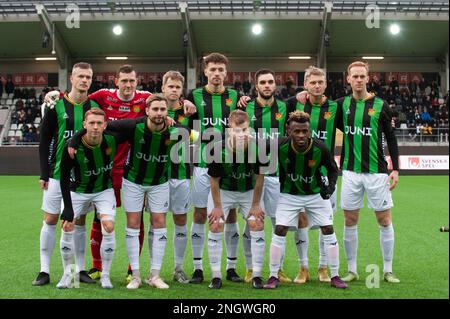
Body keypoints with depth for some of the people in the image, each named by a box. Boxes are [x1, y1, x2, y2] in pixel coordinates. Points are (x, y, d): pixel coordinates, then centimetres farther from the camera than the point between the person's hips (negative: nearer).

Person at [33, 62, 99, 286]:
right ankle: (44, 270, 10)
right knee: (50, 220, 2)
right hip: (58, 173, -1)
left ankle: (80, 269, 16)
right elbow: (45, 140, 0)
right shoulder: (57, 105, -2)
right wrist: (44, 173, -4)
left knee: (79, 222, 8)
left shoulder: (95, 107, 3)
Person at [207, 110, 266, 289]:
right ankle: (216, 276, 5)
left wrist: (255, 204, -6)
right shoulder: (219, 149, -29)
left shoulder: (257, 148, -27)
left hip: (249, 191, 1)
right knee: (215, 226, -7)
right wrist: (217, 206, -8)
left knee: (257, 226, -7)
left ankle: (257, 275, 5)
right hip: (223, 190, -1)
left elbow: (259, 177, -13)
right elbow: (214, 180, -15)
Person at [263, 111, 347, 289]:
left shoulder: (320, 148, -23)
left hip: (317, 194, 1)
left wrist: (331, 185, -22)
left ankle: (335, 276, 11)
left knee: (328, 230, -3)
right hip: (289, 194, 0)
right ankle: (274, 277, 5)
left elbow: (333, 169, -6)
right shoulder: (280, 147, -24)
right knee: (279, 231, -8)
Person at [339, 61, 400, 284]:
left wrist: (395, 169, -2)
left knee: (384, 220, 4)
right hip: (351, 171, 2)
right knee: (350, 221, 5)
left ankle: (388, 271, 16)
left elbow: (391, 138, 3)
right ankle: (352, 270, 17)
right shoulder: (342, 104, 4)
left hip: (376, 171, -1)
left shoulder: (380, 105, -1)